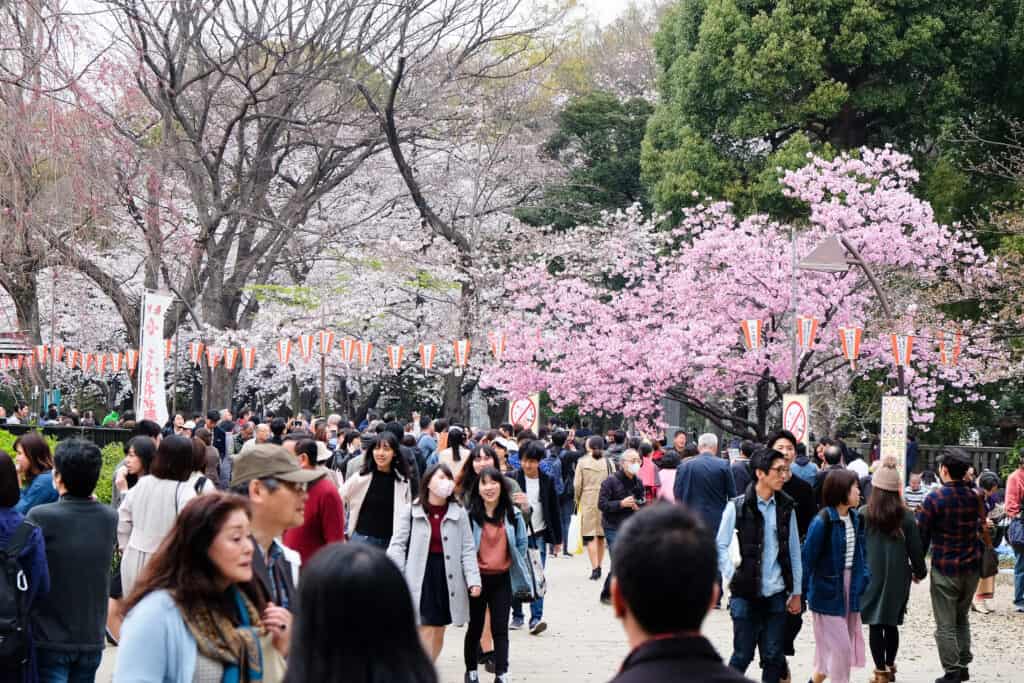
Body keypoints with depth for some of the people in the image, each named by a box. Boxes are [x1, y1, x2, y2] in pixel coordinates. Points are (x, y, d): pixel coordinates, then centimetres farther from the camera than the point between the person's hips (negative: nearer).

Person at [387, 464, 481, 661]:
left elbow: (468, 549, 1)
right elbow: (398, 544, -2)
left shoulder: (458, 513, 1)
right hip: (421, 576, -3)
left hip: (448, 576, 3)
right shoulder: (413, 511, -3)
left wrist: (473, 580, -9)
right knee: (426, 630, -9)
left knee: (439, 631, 12)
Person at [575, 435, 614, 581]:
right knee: (601, 536, 14)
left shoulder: (582, 462, -4)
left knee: (590, 536, -2)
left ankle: (595, 568, -13)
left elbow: (577, 485, -3)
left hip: (588, 502, -3)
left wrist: (578, 501, 12)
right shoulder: (608, 462, 1)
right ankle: (599, 567, 22)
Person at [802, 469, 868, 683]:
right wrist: (802, 591, -16)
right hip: (828, 588, -7)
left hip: (849, 586, 7)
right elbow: (808, 556, -16)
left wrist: (862, 578, 3)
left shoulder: (855, 519, 6)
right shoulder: (822, 521, -17)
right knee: (839, 646, -5)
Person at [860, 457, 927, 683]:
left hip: (871, 575, -2)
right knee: (892, 624, 16)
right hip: (897, 576, 2)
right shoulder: (905, 516, -5)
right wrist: (919, 570, 17)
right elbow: (914, 547, 1)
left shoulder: (863, 514, -9)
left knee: (875, 625, 4)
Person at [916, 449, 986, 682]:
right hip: (972, 568, 5)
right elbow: (980, 528, 7)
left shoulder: (935, 498, -14)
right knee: (962, 619, 20)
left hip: (944, 569, -5)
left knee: (946, 625, 3)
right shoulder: (975, 497, 0)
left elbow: (921, 535, -11)